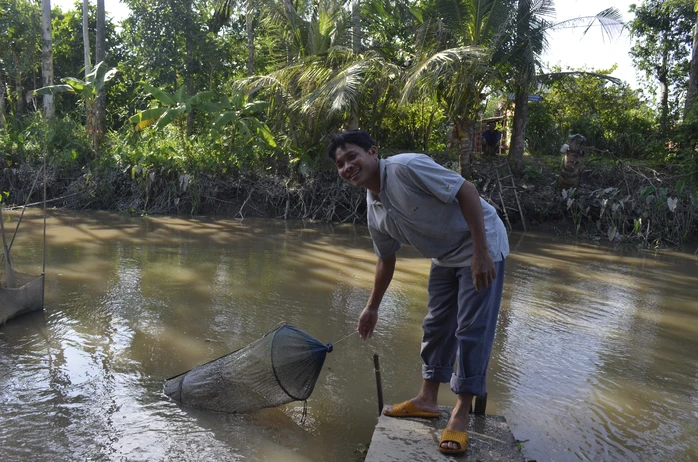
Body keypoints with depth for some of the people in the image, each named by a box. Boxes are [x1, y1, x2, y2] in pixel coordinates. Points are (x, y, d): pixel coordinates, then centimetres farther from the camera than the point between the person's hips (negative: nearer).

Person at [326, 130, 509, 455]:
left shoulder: (406, 167, -26)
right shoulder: (375, 213, -1)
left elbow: (466, 191, -27)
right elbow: (386, 261, 13)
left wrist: (481, 253, -29)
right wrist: (372, 308, 19)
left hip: (481, 248, -8)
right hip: (445, 257, 8)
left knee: (472, 330, -5)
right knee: (436, 325, 13)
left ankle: (462, 414, 7)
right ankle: (427, 399, 27)